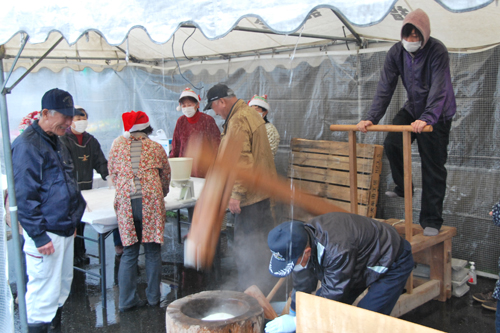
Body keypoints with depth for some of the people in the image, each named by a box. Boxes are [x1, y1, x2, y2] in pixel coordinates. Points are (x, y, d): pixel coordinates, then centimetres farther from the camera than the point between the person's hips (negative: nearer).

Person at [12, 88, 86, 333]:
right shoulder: (27, 145, -17)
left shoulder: (55, 142, 13)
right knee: (44, 292, -1)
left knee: (63, 284, 19)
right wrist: (39, 236, -20)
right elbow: (25, 197, -20)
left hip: (64, 229, 9)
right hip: (47, 234, -9)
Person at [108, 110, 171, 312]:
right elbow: (166, 174, 17)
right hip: (150, 201, -1)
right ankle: (153, 297, 16)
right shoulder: (155, 147, 9)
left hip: (125, 202, 1)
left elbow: (112, 173, 17)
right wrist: (161, 194, 35)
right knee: (153, 251, 8)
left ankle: (126, 301, 10)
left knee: (129, 252, 8)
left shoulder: (117, 145, 10)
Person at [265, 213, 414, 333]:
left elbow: (333, 295, -31)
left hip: (392, 262, -8)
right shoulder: (301, 239, -18)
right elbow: (302, 287, -1)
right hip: (361, 261, 8)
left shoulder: (337, 250, -44)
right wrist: (292, 316, 8)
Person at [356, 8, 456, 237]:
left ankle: (431, 221, 3)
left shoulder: (437, 51, -25)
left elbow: (438, 89, -36)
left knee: (433, 166, -5)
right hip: (413, 108, 5)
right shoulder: (396, 53, -11)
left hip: (438, 113, -5)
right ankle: (402, 188, 13)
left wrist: (426, 118, -51)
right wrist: (371, 118, -26)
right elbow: (385, 88, -14)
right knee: (392, 143, -14)